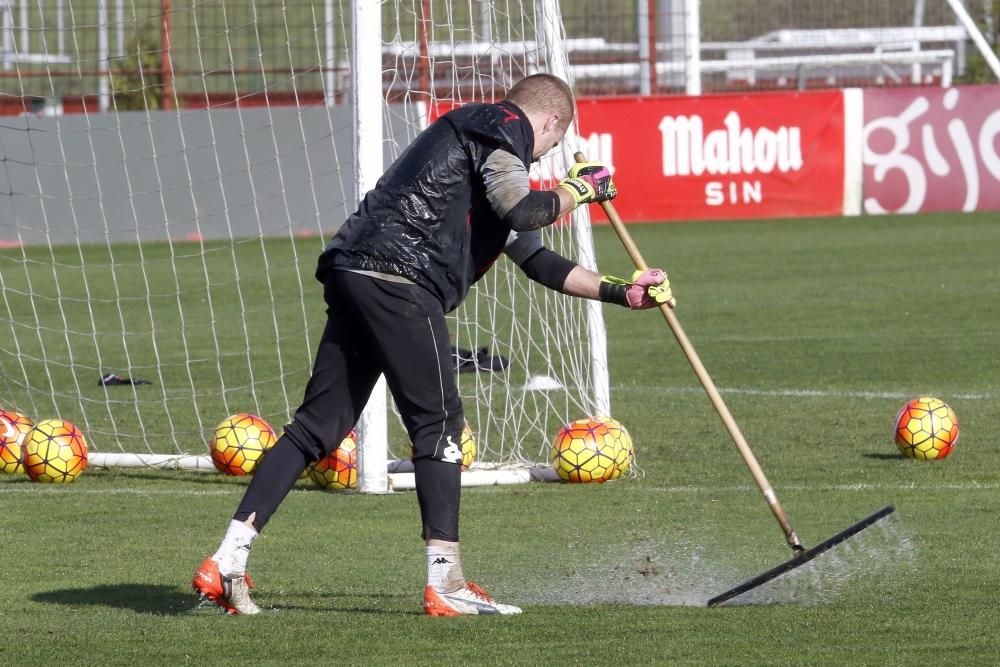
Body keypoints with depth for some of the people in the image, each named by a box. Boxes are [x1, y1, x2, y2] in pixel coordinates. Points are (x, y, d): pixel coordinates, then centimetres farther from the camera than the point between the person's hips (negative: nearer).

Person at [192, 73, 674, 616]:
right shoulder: (503, 128, 4)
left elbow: (535, 260, 36)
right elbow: (520, 213, -13)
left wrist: (619, 291, 35)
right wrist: (576, 191, 6)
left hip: (353, 275, 9)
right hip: (400, 277, -9)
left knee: (320, 425, 7)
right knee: (437, 423, -4)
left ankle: (226, 562, 2)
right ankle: (445, 582, -6)